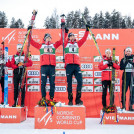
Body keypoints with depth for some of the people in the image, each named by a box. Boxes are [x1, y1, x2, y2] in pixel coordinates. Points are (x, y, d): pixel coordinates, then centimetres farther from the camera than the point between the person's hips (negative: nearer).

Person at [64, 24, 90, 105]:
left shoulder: (77, 44, 22)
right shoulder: (66, 43, 17)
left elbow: (84, 39, 19)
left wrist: (87, 30, 16)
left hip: (77, 65, 2)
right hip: (69, 65, -2)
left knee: (80, 81, -11)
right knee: (69, 83, -1)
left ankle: (78, 99, -2)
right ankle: (70, 100, 6)